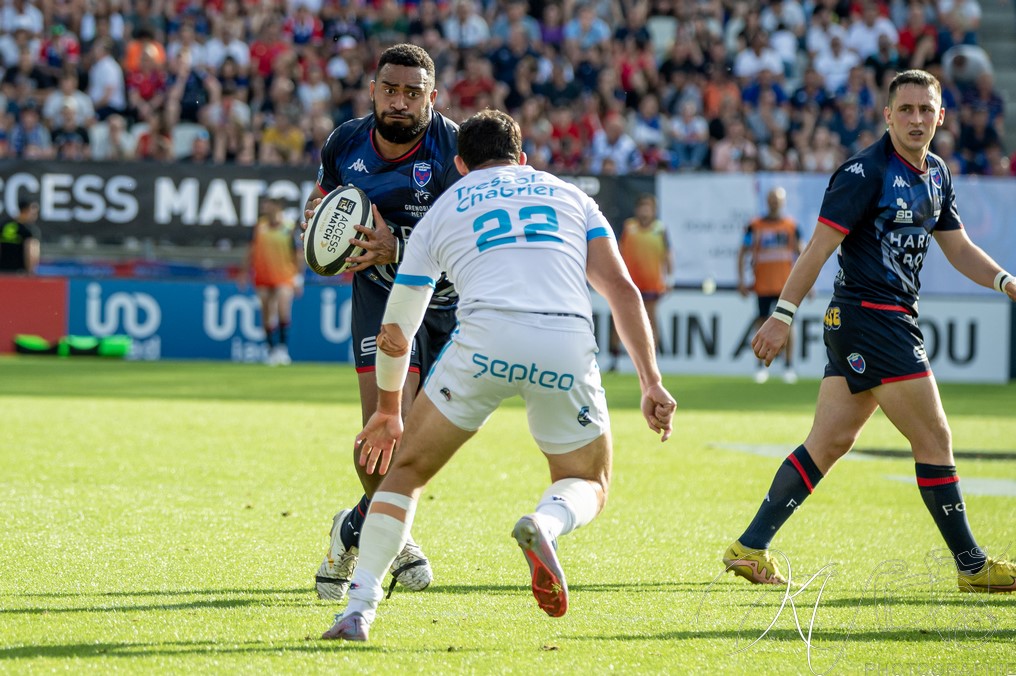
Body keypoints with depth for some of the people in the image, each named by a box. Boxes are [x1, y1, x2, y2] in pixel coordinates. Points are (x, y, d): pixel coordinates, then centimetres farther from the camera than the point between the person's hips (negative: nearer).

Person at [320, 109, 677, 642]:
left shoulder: (442, 210, 27)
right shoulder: (570, 196, 29)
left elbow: (395, 330, 32)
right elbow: (621, 289, 14)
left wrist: (388, 408, 48)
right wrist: (651, 383, 12)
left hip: (486, 338, -1)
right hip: (568, 343, 1)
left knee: (408, 469, 17)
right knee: (589, 485, 21)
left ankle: (359, 608, 4)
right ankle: (544, 523, -15)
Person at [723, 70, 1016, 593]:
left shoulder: (936, 174, 14)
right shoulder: (866, 171, -13)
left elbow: (958, 248, 22)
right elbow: (820, 245, -15)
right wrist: (782, 315, -18)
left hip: (895, 319, 9)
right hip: (869, 312, -9)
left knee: (828, 443, 8)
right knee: (935, 439, -5)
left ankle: (751, 548, 10)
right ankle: (971, 566, 3)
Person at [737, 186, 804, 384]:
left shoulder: (791, 226, 4)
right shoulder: (755, 226, 0)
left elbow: (801, 253, 10)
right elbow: (743, 253, 3)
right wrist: (741, 280, -3)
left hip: (786, 284, 1)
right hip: (763, 285, -1)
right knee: (763, 323, 0)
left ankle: (789, 366, 7)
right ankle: (761, 366, 8)